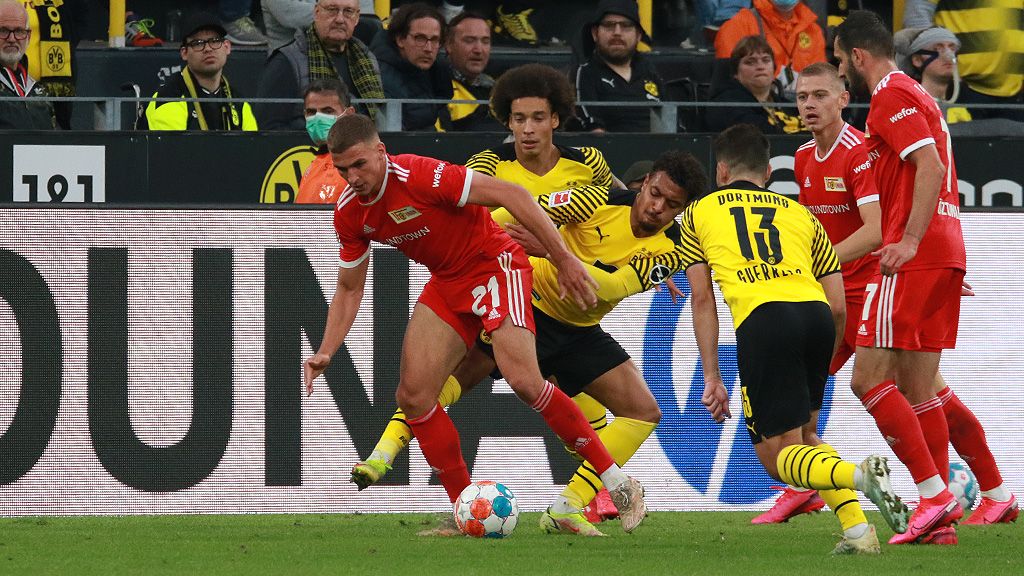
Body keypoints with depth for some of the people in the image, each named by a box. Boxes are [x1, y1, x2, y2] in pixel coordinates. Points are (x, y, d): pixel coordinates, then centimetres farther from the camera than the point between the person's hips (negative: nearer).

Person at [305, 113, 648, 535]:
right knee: (412, 394, -6)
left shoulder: (419, 176, -26)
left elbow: (510, 195, -25)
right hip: (447, 283, 7)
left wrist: (564, 259, -26)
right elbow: (349, 289, 10)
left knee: (523, 381, -24)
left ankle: (619, 484, -14)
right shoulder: (349, 214, -4)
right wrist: (326, 352, -5)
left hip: (495, 264, -7)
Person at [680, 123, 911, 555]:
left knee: (776, 456, 1)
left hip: (761, 318, -4)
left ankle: (860, 475, -30)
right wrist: (819, 368, 36)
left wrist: (712, 377, 16)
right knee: (801, 432, 25)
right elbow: (838, 307, 23)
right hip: (815, 313, 4)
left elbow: (702, 299, 16)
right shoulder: (799, 213, 30)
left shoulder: (700, 212, 25)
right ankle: (856, 528, 6)